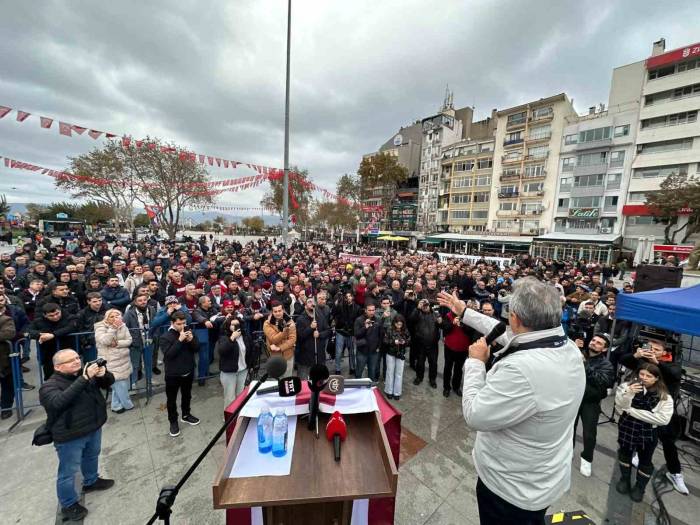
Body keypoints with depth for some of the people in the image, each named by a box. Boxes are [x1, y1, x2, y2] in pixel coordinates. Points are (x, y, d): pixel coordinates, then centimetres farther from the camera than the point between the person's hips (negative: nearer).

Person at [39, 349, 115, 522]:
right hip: (70, 437, -6)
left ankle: (91, 481, 50)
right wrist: (85, 378, -42)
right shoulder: (50, 385, -19)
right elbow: (59, 401, -36)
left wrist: (104, 374, -25)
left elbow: (108, 383, -2)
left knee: (92, 457, 26)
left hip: (94, 428, 6)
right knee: (68, 471, 11)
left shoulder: (85, 372, -4)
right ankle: (69, 504, 32)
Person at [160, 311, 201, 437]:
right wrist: (180, 340, -32)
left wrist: (191, 340, -22)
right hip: (173, 374, -4)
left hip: (188, 372, 4)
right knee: (171, 399, 11)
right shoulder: (165, 337, -15)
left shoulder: (189, 332, -3)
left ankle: (186, 415, 41)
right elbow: (168, 354, -25)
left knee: (187, 396, 21)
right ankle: (173, 421, 30)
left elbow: (197, 348, -3)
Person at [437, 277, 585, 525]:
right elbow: (509, 334, 3)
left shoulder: (521, 368, -40)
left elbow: (474, 416, -28)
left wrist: (475, 362, -16)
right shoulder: (568, 348, -11)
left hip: (512, 488, -6)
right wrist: (464, 312, 10)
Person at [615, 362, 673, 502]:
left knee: (645, 461, 16)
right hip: (627, 428, 1)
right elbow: (620, 406, -19)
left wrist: (633, 411, -18)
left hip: (648, 432, 0)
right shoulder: (628, 385, -13)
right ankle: (625, 479, 41)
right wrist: (628, 394, -37)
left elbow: (664, 419, -18)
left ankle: (640, 487, 39)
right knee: (625, 453, 19)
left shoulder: (664, 396, -12)